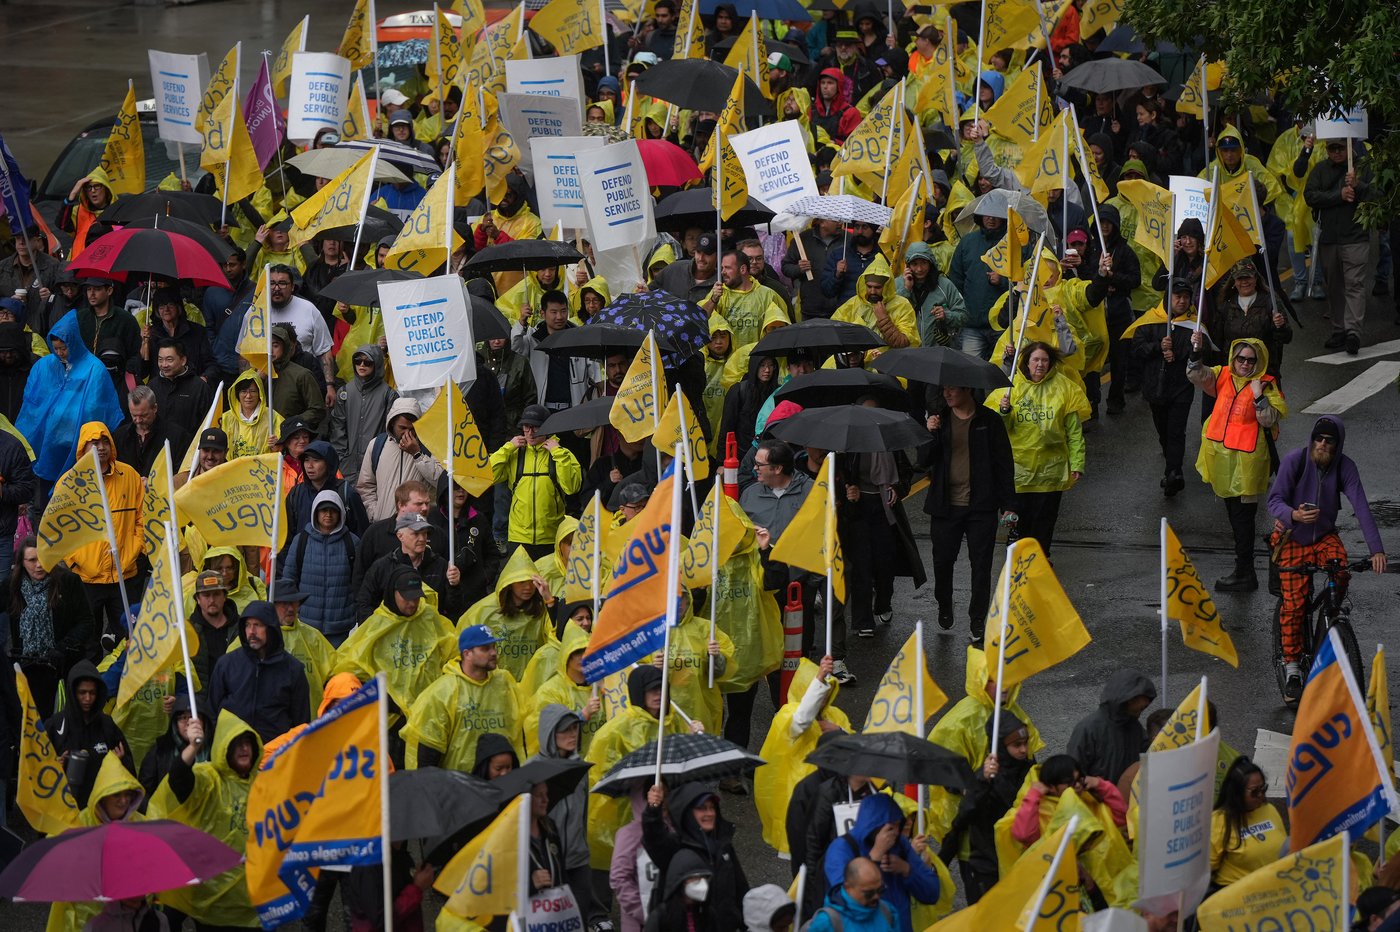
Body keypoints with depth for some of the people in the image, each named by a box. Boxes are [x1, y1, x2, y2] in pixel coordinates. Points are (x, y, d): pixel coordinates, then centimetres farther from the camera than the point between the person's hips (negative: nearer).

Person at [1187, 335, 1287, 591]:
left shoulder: (1266, 386, -8)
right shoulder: (1224, 376, 6)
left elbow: (1270, 420, -13)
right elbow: (1197, 375, -2)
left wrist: (1259, 397, -26)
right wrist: (1196, 352, -17)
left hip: (1247, 459, -7)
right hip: (1221, 455, 7)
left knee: (1242, 516, -5)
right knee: (1233, 514, 15)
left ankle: (1244, 574, 0)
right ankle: (1244, 569, 26)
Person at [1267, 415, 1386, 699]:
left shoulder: (1345, 467, -14)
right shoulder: (1295, 460, -18)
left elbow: (1361, 507, -21)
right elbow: (1275, 500, -19)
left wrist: (1376, 549, -31)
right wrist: (1294, 515, -42)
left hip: (1325, 536, 2)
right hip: (1292, 538, -2)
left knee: (1341, 574, -28)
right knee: (1294, 603, -12)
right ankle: (1291, 667, -1)